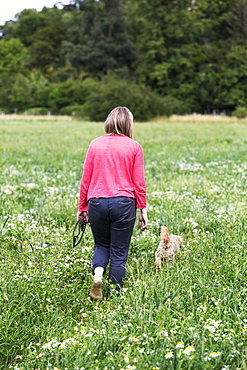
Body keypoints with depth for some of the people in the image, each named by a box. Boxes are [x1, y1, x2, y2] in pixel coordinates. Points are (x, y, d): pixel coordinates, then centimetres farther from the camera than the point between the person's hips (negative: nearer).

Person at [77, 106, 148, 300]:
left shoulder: (95, 144, 6)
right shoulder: (134, 147, 1)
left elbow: (86, 180, 7)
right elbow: (139, 182, 0)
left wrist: (82, 207, 15)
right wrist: (143, 209, 8)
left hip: (97, 203, 2)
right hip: (124, 203, -2)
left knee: (101, 245, 21)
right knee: (119, 253, 8)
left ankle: (97, 273, -7)